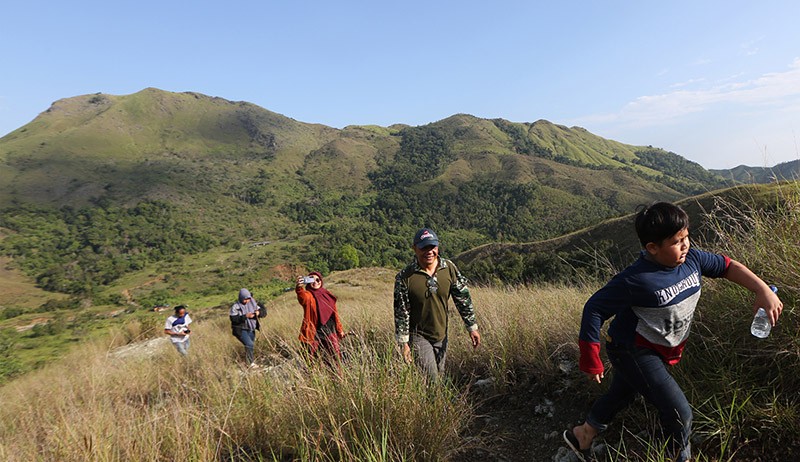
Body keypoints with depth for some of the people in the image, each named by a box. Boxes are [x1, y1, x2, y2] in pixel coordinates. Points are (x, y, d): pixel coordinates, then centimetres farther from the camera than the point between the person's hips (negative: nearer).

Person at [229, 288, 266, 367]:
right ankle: (251, 363, -7)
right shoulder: (235, 307, -11)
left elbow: (264, 312, 0)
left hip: (251, 330, 5)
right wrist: (245, 316, -29)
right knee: (249, 344, -20)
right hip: (240, 330, -5)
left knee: (251, 345, 13)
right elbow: (233, 319, -20)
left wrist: (259, 312, -22)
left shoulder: (253, 304, 1)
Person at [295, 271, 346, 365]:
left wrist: (339, 329, 19)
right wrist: (299, 287, -54)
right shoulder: (308, 296, -6)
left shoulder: (327, 294, 10)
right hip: (314, 334, -4)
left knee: (336, 358, 9)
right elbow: (303, 296, -32)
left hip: (330, 332, 4)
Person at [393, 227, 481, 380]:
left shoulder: (449, 268, -8)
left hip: (442, 335, 5)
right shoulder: (405, 277, -18)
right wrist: (403, 343, -12)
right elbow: (401, 312, -13)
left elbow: (463, 298, 0)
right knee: (432, 381, -8)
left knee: (439, 376, 19)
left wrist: (472, 327, 1)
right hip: (418, 336, -4)